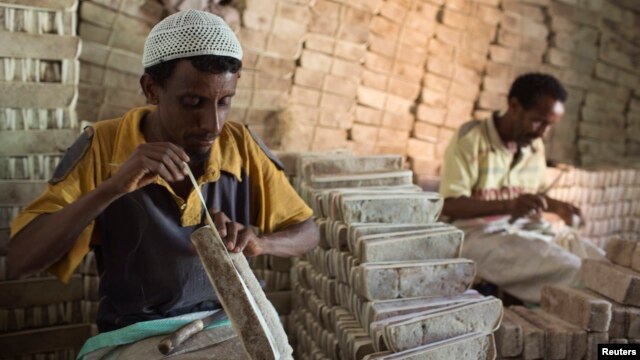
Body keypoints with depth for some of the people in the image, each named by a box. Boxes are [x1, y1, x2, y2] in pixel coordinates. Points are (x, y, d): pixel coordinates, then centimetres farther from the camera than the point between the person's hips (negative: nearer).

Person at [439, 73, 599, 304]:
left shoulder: (535, 144, 11)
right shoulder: (470, 138, -11)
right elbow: (449, 205, -17)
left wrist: (557, 207, 1)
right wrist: (509, 206, -29)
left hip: (527, 228, 7)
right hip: (480, 233, -7)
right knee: (573, 269, -26)